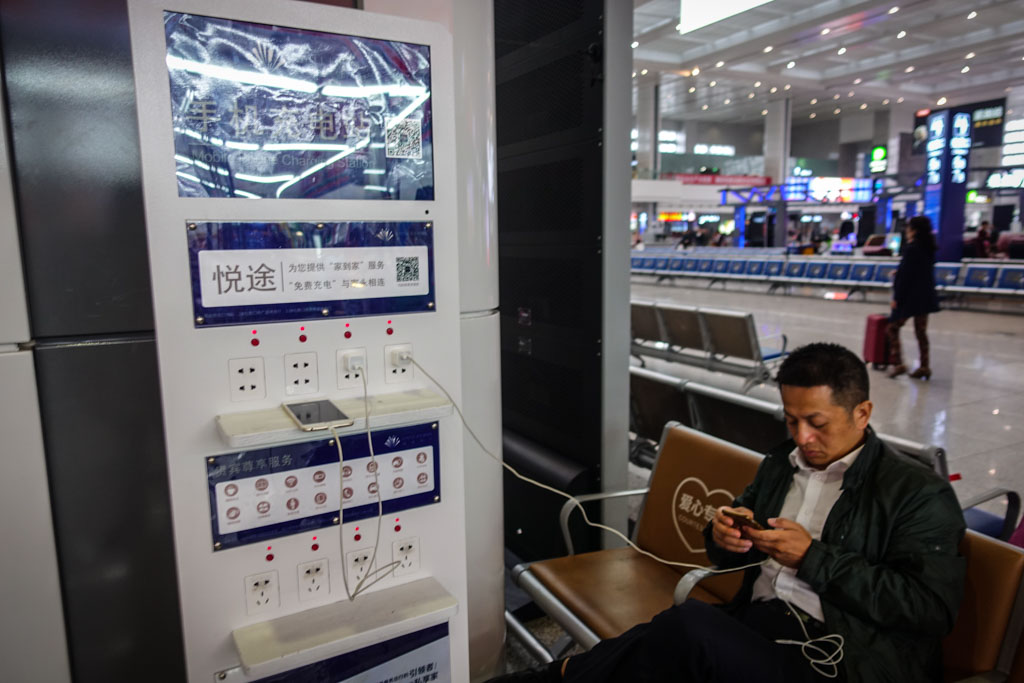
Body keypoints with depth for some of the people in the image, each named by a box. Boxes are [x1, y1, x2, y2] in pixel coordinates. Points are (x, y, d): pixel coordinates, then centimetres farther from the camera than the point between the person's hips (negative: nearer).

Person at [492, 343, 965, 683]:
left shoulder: (918, 492, -1)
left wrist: (814, 558, -14)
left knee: (691, 624, -30)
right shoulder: (779, 465, 17)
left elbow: (931, 608, -10)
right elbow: (733, 558, 24)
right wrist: (723, 537, -1)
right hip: (754, 625, 5)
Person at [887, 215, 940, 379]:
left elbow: (905, 275, -17)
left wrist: (896, 297, -13)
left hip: (910, 296, -8)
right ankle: (924, 367, 14)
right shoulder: (928, 248, 8)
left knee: (892, 328, 4)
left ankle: (897, 364, -3)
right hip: (925, 296, 8)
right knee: (921, 331, 12)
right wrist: (899, 272, 23)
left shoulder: (912, 248, -16)